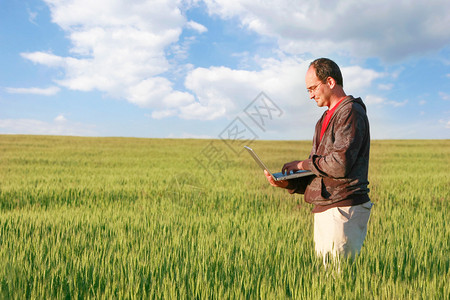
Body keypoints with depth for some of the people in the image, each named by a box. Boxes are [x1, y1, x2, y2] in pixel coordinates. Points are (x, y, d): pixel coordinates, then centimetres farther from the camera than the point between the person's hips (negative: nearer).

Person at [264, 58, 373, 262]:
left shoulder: (352, 112, -8)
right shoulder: (325, 120, 21)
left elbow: (340, 164, -21)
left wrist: (303, 164, -7)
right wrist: (287, 183, 4)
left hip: (344, 209, -9)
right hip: (323, 210, 9)